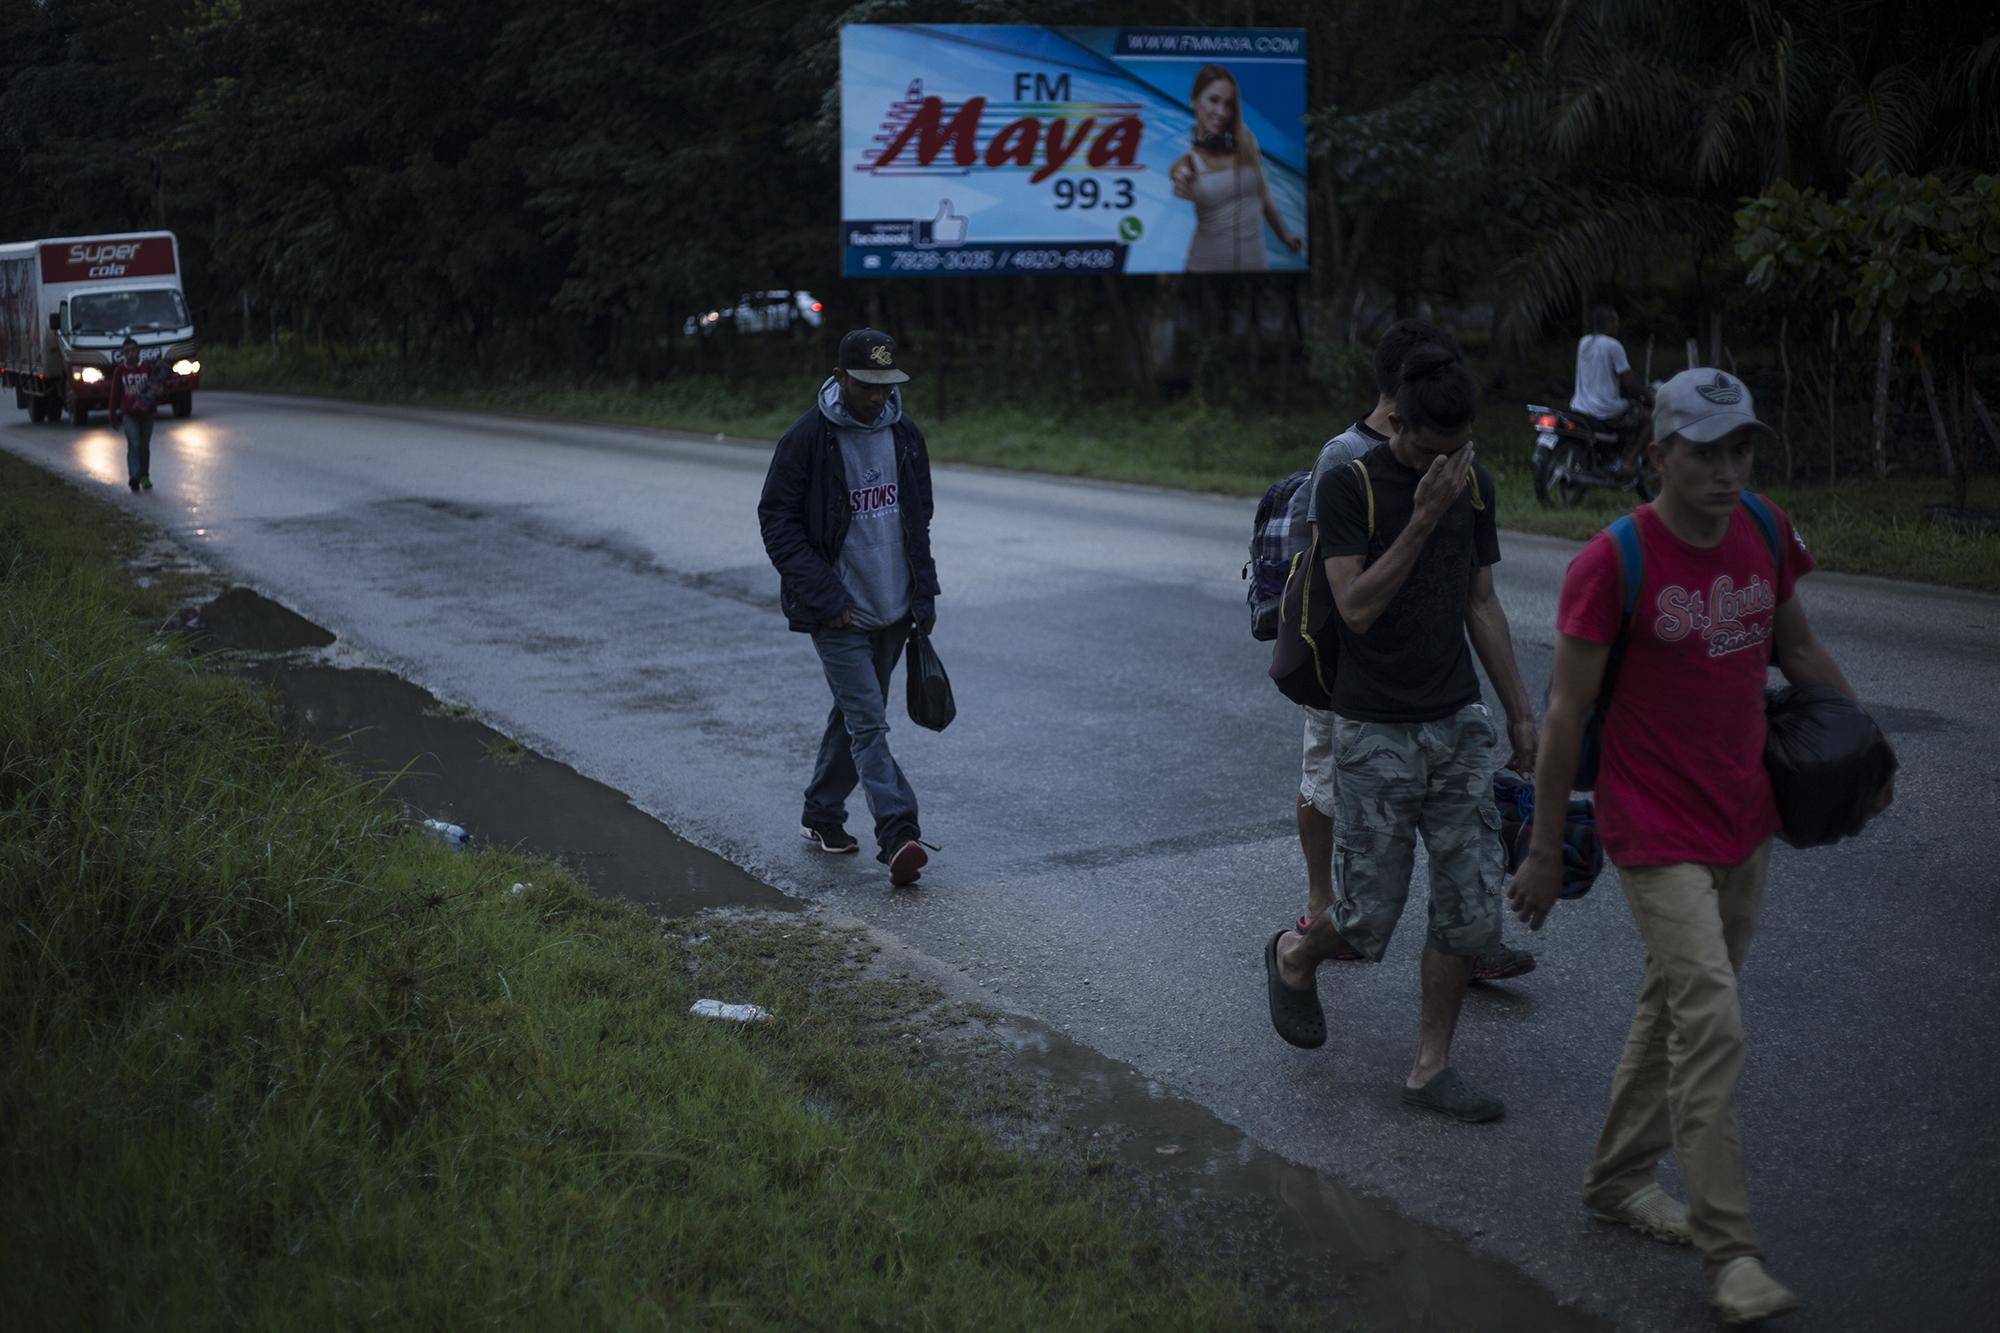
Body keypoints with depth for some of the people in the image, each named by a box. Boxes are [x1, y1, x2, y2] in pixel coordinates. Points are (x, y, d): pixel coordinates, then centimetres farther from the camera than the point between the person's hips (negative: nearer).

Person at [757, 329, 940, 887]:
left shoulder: (905, 436, 5)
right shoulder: (806, 439, -12)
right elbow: (776, 521, -10)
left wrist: (925, 593, 10)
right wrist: (824, 593, -16)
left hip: (893, 610, 6)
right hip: (839, 612, -6)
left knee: (855, 713, 15)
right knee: (868, 723, -12)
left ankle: (821, 815, 30)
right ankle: (899, 835, -19)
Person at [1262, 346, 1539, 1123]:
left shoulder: (1472, 484, 7)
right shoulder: (1349, 485, -11)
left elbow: (1481, 605, 14)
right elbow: (1357, 606, -19)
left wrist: (1519, 712, 14)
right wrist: (1423, 518, -24)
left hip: (1458, 722, 6)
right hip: (1376, 730, -5)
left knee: (1473, 908, 2)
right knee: (1369, 916, -2)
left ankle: (1430, 1069, 15)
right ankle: (1293, 958, 31)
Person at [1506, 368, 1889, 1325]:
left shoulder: (1767, 534, 0)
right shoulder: (1612, 563, -17)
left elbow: (1795, 645, 18)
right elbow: (1566, 714, -13)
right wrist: (1545, 851, -9)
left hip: (1743, 821, 7)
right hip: (1657, 832, -7)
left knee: (1675, 1007, 18)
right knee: (1712, 1026, -13)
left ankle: (1618, 1180, 34)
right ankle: (1729, 1251, -5)